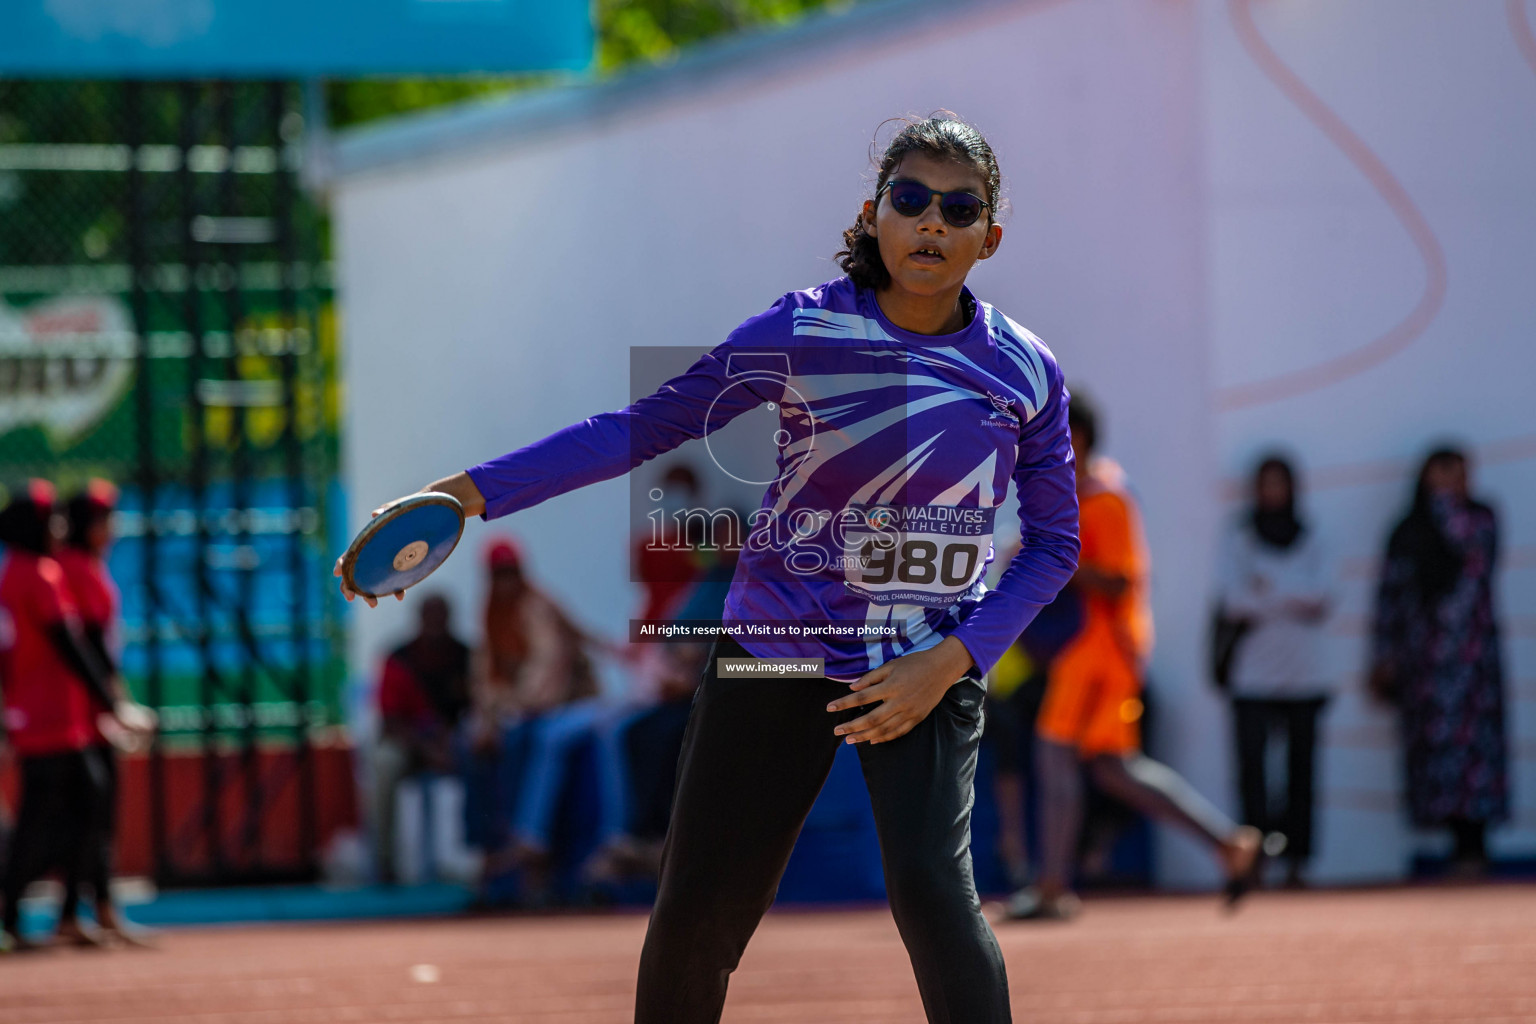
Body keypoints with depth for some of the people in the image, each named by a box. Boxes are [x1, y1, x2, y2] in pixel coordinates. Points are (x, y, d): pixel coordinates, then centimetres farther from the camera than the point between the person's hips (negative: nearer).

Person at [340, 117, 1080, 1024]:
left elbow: (1054, 542, 5)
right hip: (778, 652, 0)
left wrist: (949, 663, -10)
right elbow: (643, 428, -13)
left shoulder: (1027, 371, -4)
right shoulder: (802, 331, -10)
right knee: (698, 916, -1)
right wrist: (462, 493, -22)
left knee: (933, 891, -20)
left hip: (930, 669, 0)